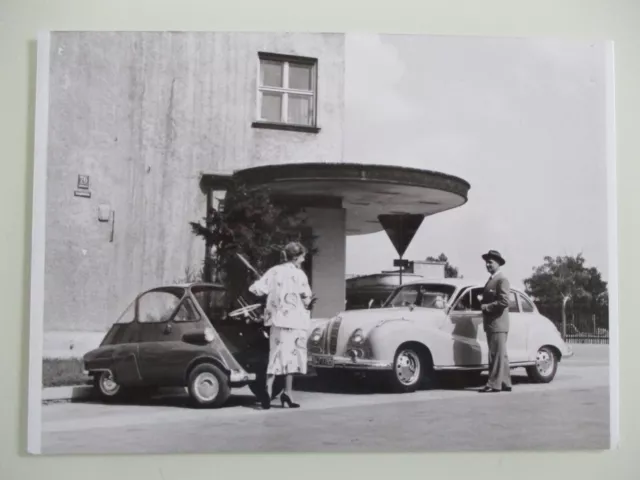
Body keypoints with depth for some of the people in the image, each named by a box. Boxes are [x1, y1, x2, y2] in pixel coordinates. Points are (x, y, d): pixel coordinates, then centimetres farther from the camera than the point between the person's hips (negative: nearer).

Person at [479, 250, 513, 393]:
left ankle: (494, 384, -8)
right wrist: (483, 305, 9)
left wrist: (486, 307, -13)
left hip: (498, 323, -9)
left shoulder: (502, 279, -10)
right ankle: (505, 383, 14)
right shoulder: (491, 280, 19)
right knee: (500, 355, 11)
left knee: (497, 354, -8)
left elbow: (504, 301, -19)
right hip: (491, 323, 9)